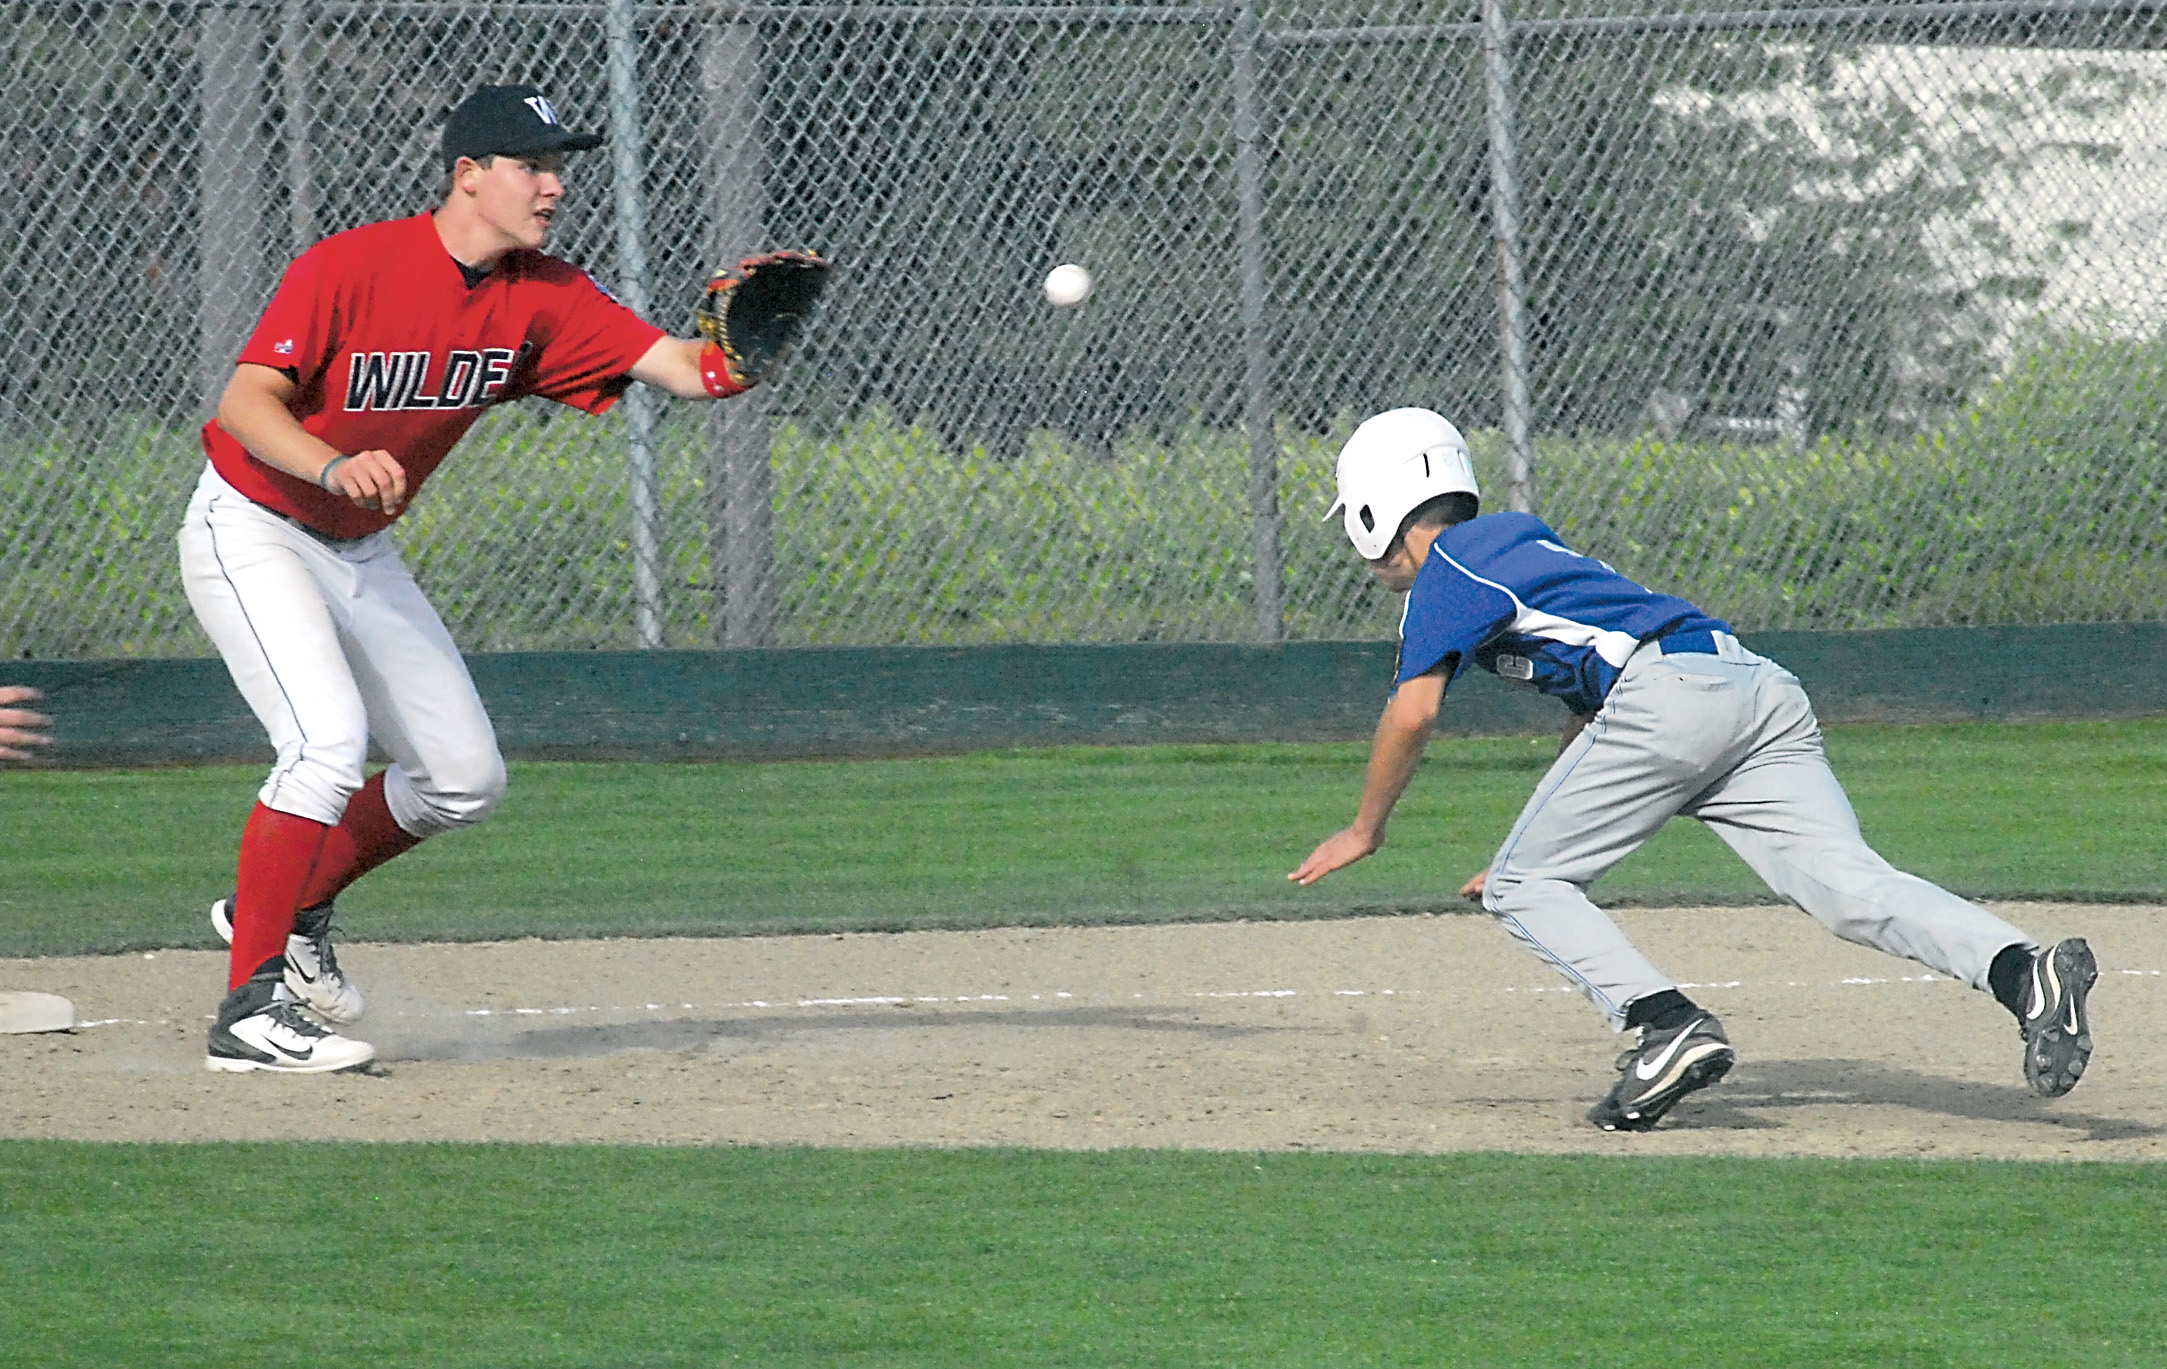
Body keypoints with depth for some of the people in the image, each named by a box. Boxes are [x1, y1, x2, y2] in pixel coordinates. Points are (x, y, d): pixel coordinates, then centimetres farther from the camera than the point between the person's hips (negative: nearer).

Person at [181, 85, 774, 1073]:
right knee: (329, 742, -26)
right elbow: (244, 402, -29)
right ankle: (250, 1006, -21)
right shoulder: (347, 268, -23)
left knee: (465, 778, 7)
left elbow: (680, 369, -14)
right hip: (250, 534, -8)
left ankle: (289, 909, 26)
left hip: (361, 551, 8)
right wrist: (334, 466, -48)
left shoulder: (541, 299, -6)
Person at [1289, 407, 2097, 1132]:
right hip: (1767, 690, 8)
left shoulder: (1447, 566, 11)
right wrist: (1545, 838, 43)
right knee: (1847, 883, -10)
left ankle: (1671, 1026, -17)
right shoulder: (1521, 541, 36)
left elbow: (1411, 715, 1)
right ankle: (2020, 970, -33)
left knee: (1522, 887, 4)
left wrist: (1364, 832, 15)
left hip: (1666, 694, -8)